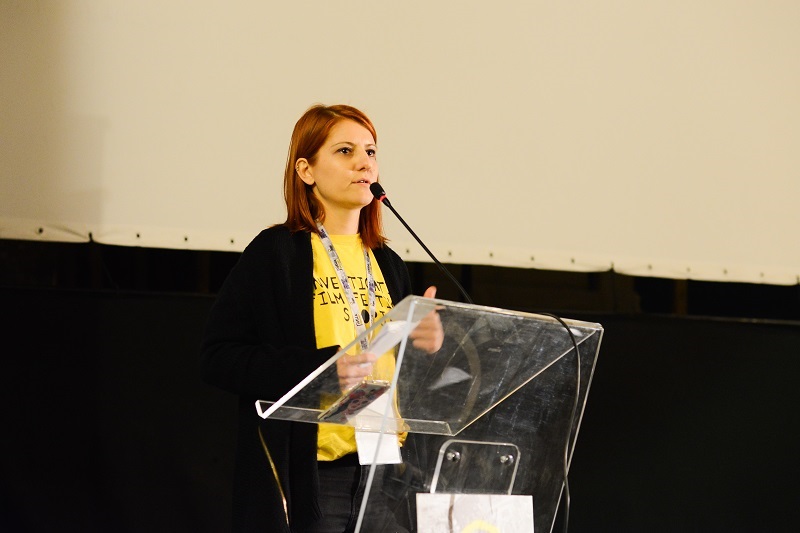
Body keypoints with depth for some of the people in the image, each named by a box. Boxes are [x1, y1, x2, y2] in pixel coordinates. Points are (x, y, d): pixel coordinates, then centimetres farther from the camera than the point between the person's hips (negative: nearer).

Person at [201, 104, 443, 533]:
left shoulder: (388, 264, 15)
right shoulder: (276, 252, -2)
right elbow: (218, 357, -9)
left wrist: (425, 346, -1)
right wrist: (321, 367, -19)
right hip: (307, 475, -5)